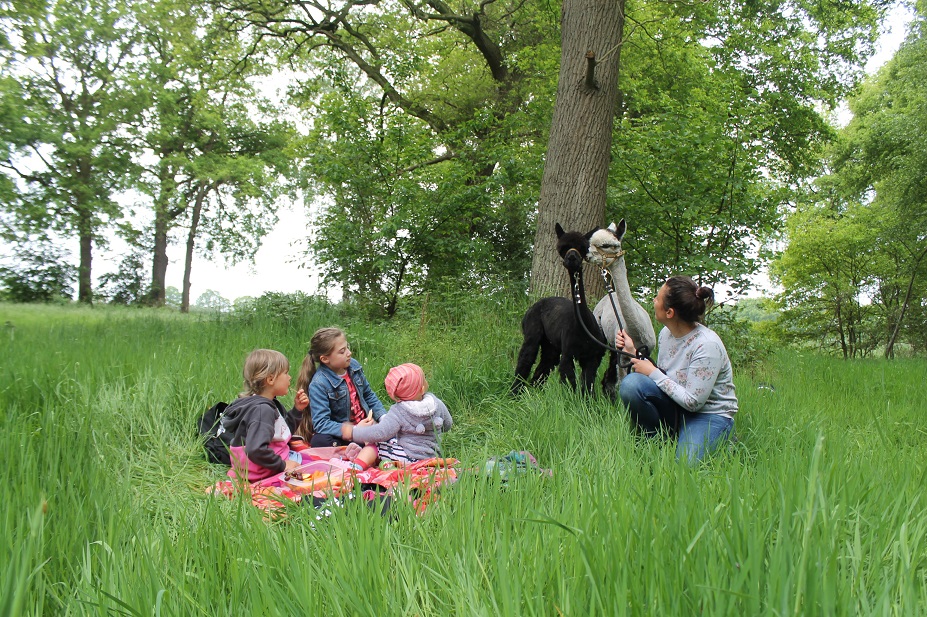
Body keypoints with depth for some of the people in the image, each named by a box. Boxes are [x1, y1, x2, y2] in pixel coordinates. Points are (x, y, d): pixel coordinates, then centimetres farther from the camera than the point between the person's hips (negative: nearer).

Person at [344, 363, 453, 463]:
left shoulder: (399, 412, -20)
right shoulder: (436, 403, -5)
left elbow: (380, 433, -28)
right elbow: (448, 424, 11)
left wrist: (353, 432, -18)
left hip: (411, 458, -6)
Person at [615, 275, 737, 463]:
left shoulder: (707, 345, -24)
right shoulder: (666, 333, -2)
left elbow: (693, 402, -22)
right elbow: (660, 379, 4)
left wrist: (654, 374, -18)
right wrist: (633, 353, -5)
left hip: (709, 415, -6)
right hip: (676, 408, 6)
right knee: (631, 383, -21)